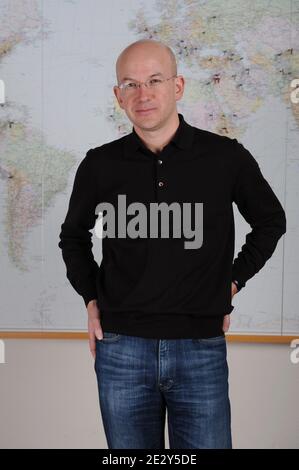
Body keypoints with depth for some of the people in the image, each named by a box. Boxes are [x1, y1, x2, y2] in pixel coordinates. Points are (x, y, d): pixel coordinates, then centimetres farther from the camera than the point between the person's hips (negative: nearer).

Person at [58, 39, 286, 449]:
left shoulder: (227, 158, -3)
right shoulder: (99, 165, 0)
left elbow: (271, 222, 13)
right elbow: (74, 236, 18)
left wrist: (233, 281, 6)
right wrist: (91, 299, 7)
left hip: (202, 349, -1)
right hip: (121, 350, 1)